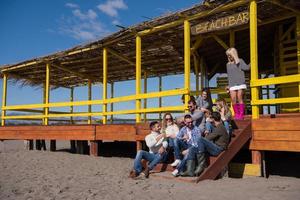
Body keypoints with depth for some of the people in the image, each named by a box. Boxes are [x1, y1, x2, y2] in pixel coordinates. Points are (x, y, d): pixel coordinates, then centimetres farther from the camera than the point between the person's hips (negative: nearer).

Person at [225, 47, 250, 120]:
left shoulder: (240, 61, 7)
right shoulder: (228, 64, 17)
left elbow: (246, 67, -7)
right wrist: (228, 85, 15)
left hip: (240, 83, -4)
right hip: (232, 85, 4)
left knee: (239, 98, -9)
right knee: (233, 99, -6)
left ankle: (241, 114, -3)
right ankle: (236, 114, 4)